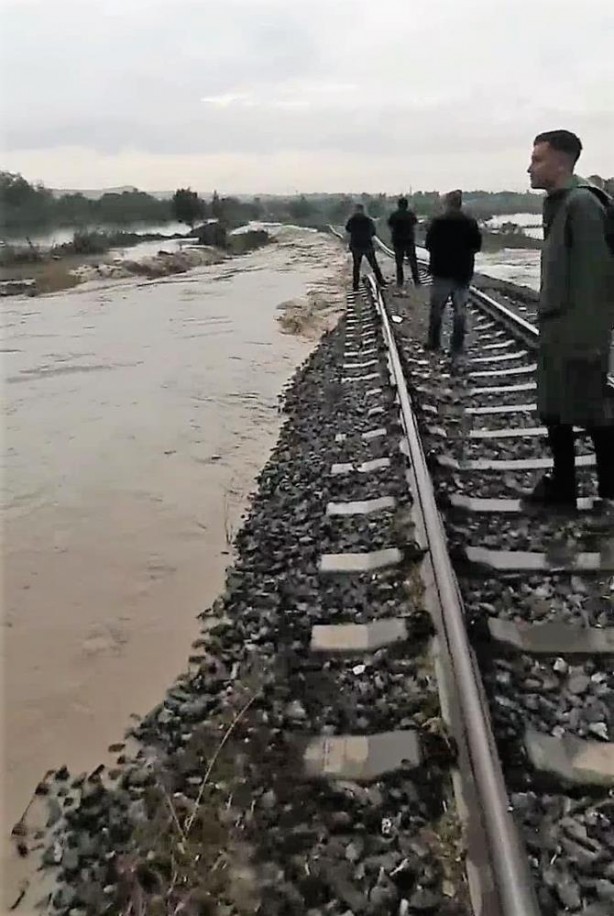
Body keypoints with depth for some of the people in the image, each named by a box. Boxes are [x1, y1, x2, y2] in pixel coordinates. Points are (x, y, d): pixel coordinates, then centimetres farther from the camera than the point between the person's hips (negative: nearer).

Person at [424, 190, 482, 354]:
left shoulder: (438, 223, -10)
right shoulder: (470, 223, -1)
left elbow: (429, 245, -6)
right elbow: (477, 245, 3)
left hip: (442, 272, -2)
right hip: (463, 273, 2)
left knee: (437, 309, 11)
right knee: (460, 310, 6)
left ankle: (434, 342, 14)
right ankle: (456, 347, 5)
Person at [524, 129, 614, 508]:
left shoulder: (582, 204, -15)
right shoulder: (558, 203, 13)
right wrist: (549, 324, 18)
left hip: (578, 329, -9)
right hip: (556, 327, 9)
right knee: (554, 410, 12)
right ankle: (563, 485, 23)